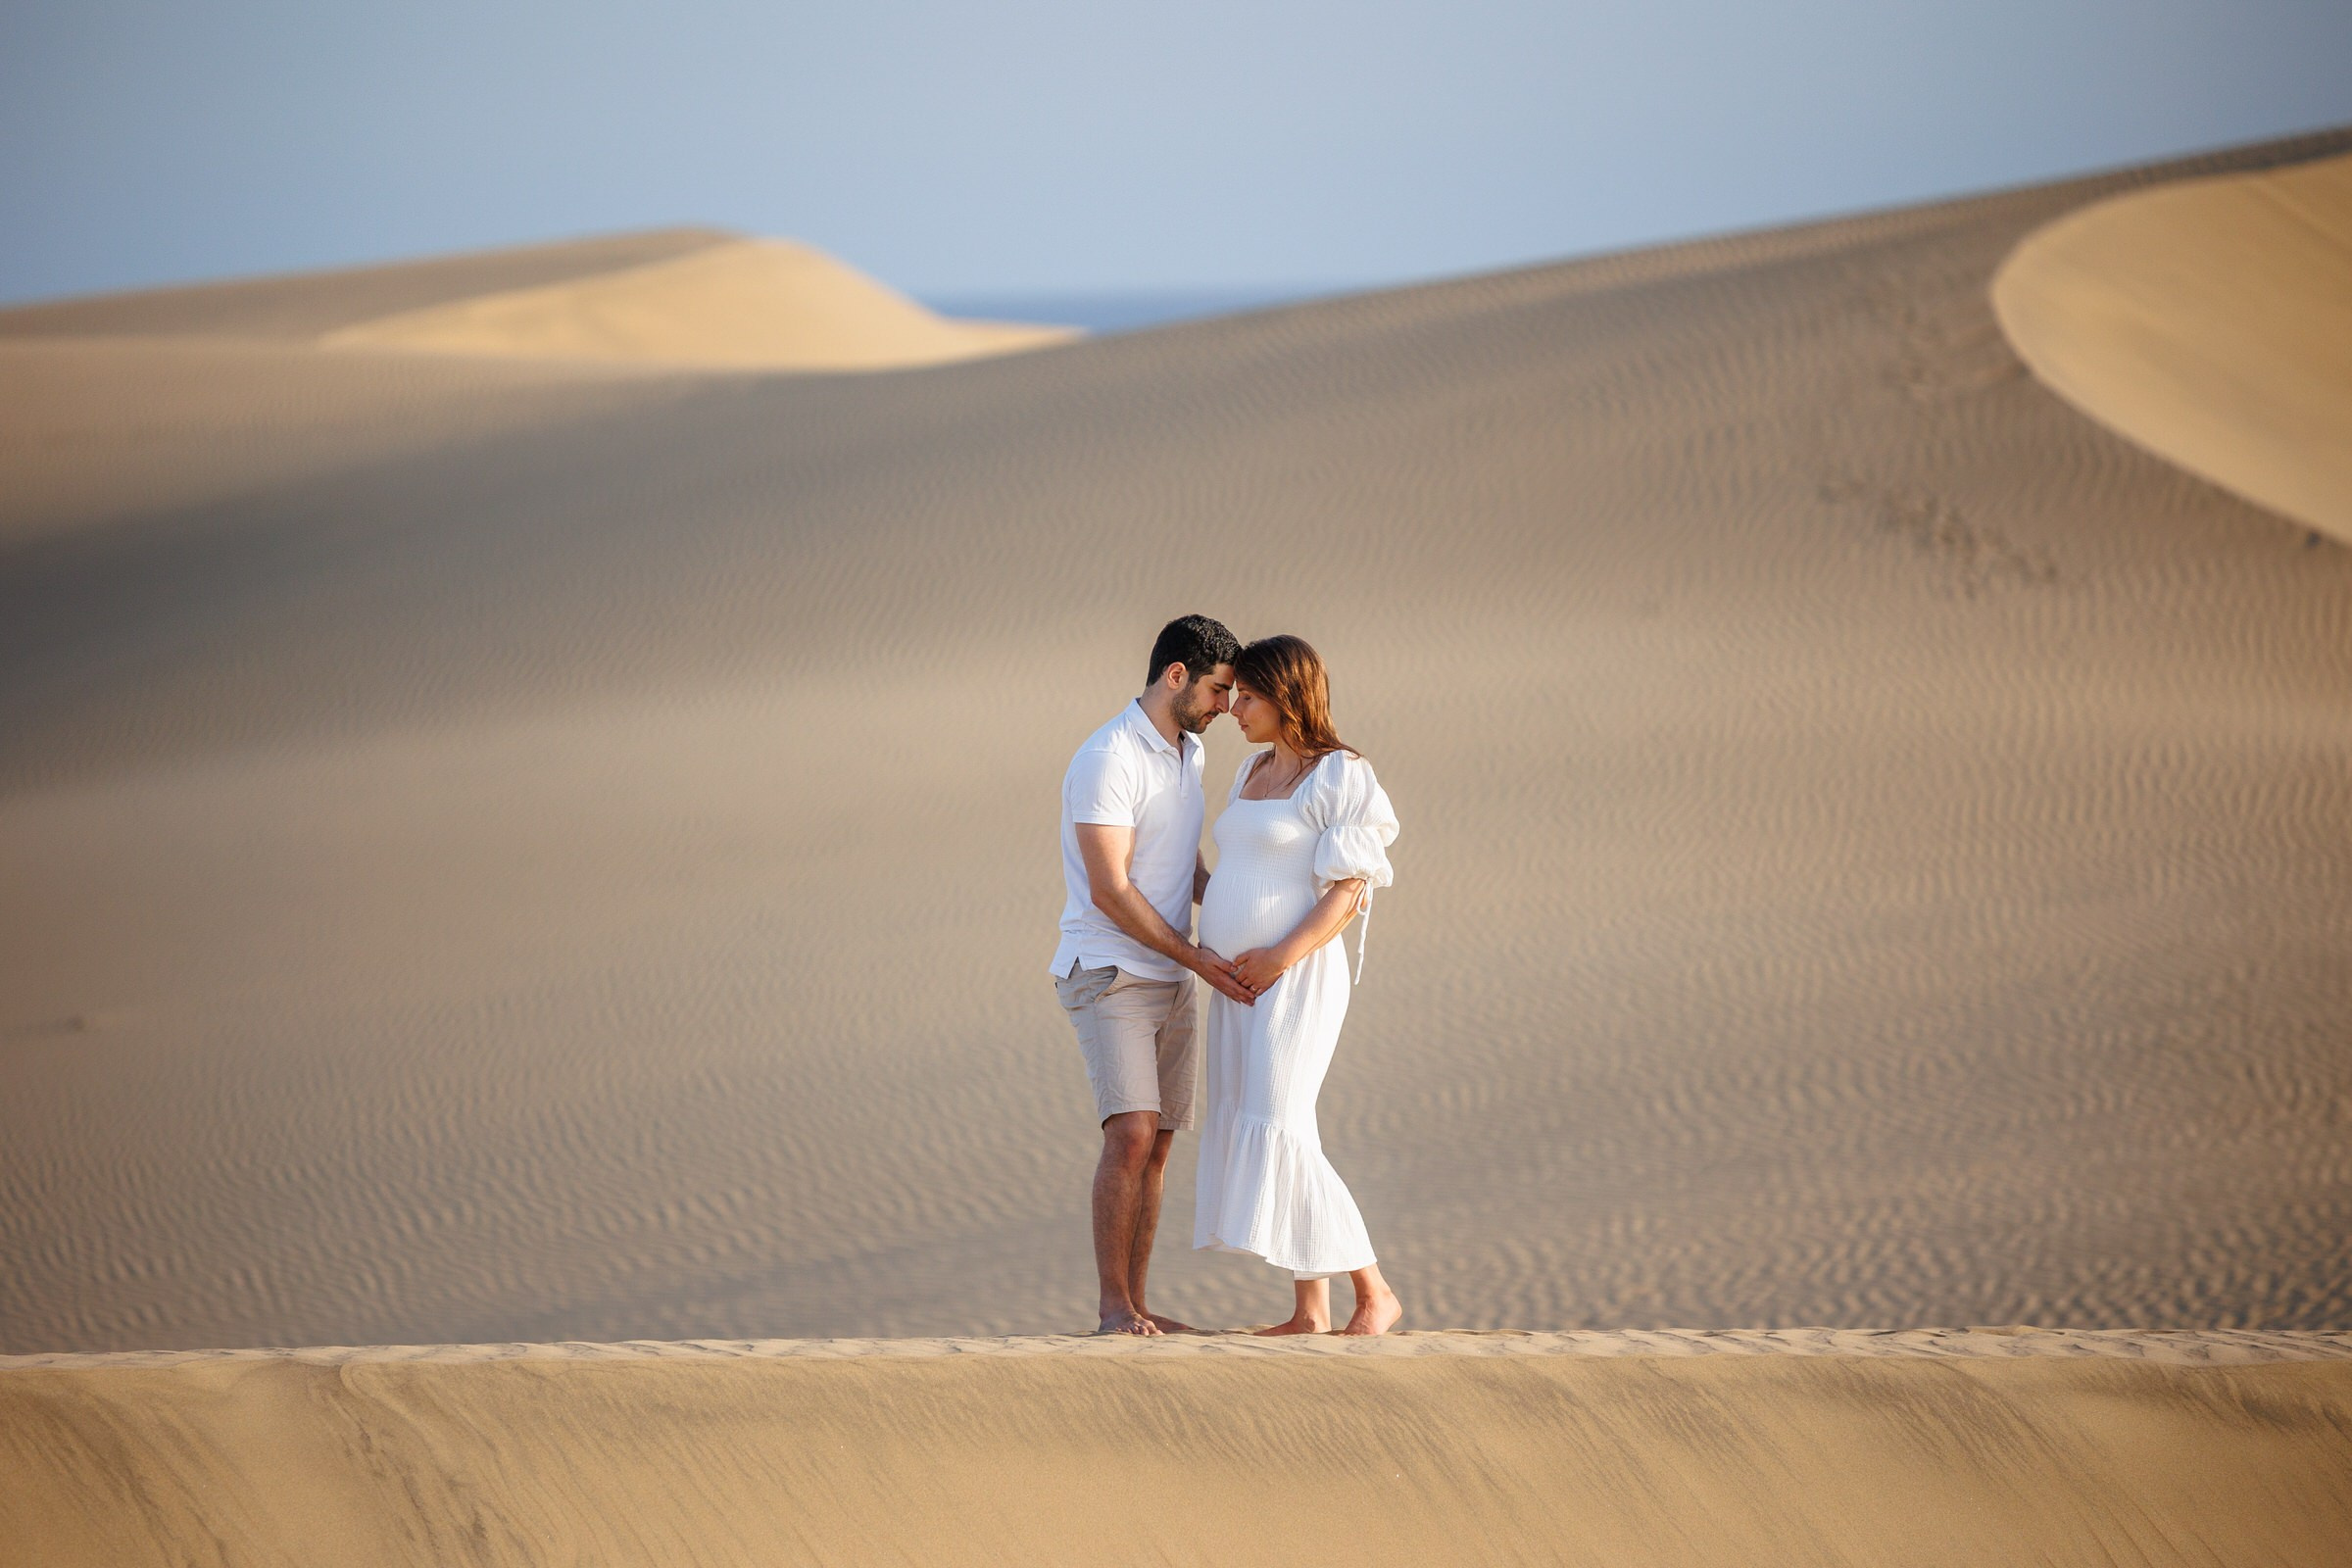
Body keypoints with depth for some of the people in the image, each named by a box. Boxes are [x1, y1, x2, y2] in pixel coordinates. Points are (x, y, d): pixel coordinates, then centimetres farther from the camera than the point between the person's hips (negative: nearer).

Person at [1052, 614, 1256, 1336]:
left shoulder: (1185, 753, 12)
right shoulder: (1108, 759, -18)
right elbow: (1110, 892, -21)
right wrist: (1199, 959, -18)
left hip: (1169, 981, 9)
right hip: (1108, 975, -9)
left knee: (1155, 1145, 6)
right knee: (1131, 1134, -18)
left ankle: (1135, 1304, 9)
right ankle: (1115, 1308, -15)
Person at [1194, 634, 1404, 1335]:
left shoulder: (1340, 776, -9)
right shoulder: (1255, 773, 17)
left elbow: (1350, 889, -15)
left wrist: (1282, 954, -22)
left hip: (1296, 981, -9)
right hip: (1242, 983, 9)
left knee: (1279, 1136, -16)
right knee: (1253, 1138, 4)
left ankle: (1374, 1293, -9)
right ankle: (1309, 1311, 5)